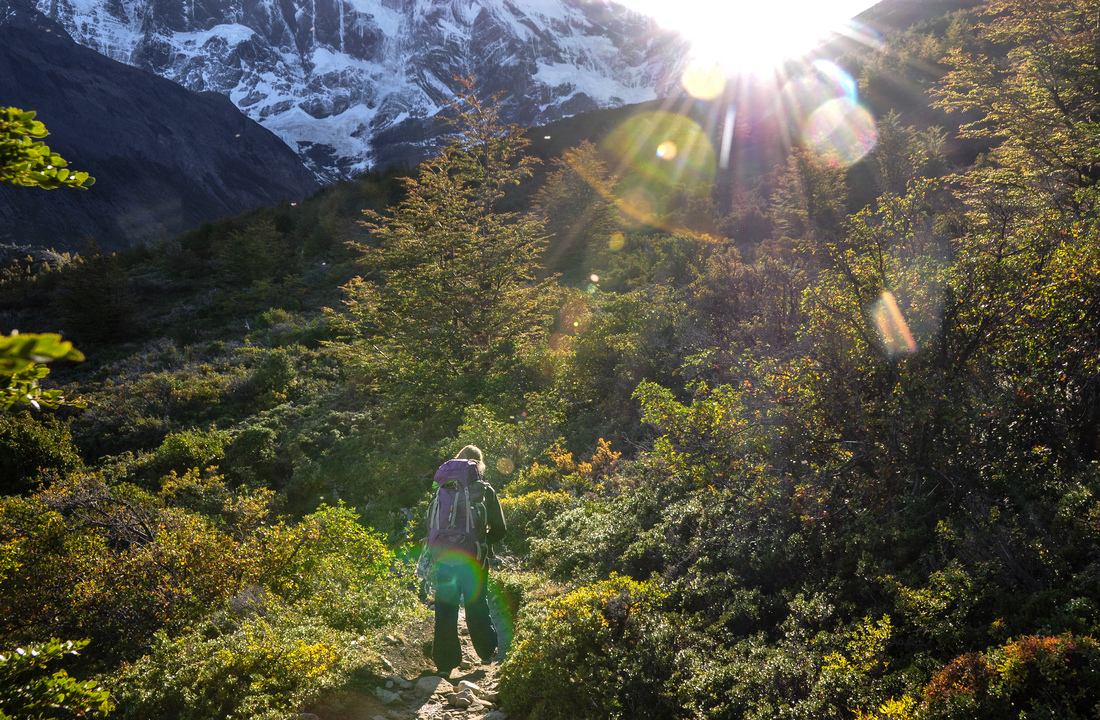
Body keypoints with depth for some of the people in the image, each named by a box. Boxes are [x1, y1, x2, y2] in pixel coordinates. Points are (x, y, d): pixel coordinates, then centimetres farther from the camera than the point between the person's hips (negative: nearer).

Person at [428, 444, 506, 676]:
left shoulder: (444, 489, 2)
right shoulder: (485, 491, -3)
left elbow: (430, 525, 5)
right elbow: (500, 529, -1)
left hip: (444, 560, 1)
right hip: (473, 561, -1)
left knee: (445, 611, 8)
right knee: (477, 606, 15)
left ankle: (445, 663, 10)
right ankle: (488, 652, 26)